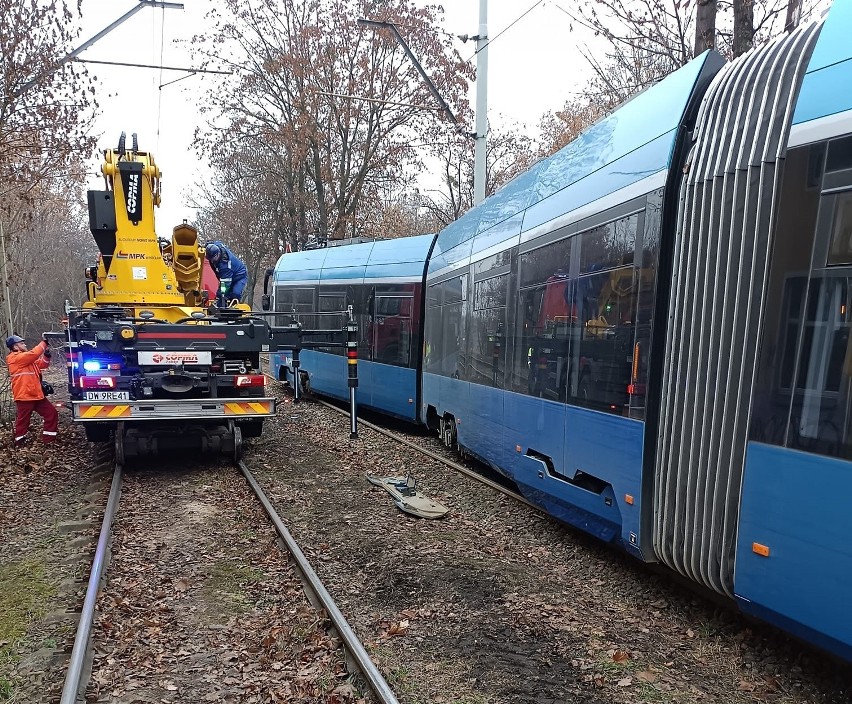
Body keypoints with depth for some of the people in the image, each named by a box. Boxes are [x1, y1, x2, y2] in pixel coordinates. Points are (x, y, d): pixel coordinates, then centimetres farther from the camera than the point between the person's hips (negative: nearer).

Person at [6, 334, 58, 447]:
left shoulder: (27, 359, 18)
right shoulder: (15, 358, -11)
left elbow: (42, 364, 20)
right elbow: (33, 354, -23)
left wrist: (46, 355, 2)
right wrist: (44, 343, -15)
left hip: (36, 395, 9)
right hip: (24, 396, -9)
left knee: (51, 413, 7)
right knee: (23, 420, 1)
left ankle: (48, 439, 11)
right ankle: (19, 442, 14)